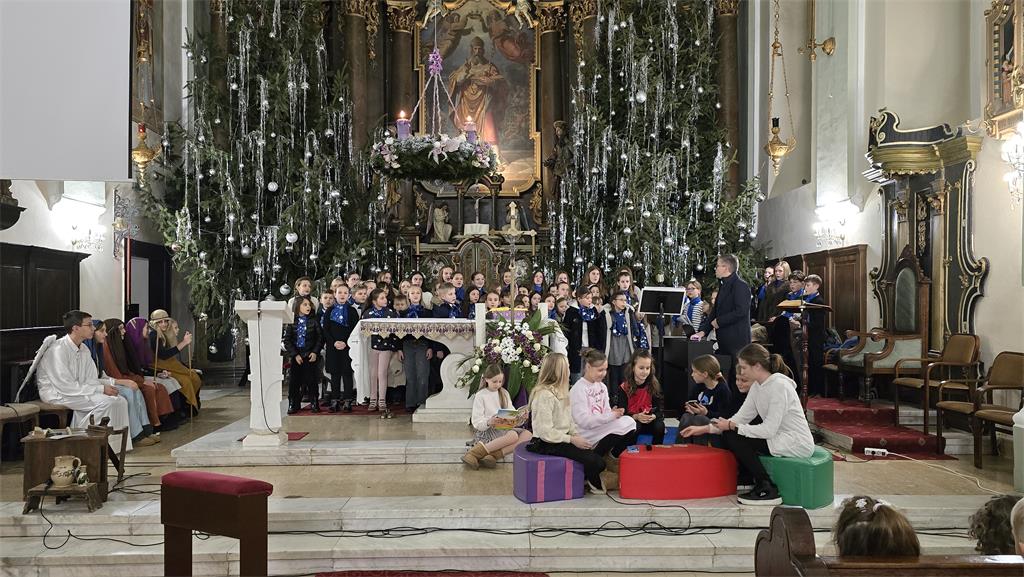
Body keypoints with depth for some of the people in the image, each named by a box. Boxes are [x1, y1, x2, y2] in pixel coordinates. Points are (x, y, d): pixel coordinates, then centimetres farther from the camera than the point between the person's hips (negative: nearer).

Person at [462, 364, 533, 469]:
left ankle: (493, 455, -32)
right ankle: (474, 452, -33)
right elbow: (476, 422, -9)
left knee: (527, 434, -22)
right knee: (513, 435, -34)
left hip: (504, 428, 6)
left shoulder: (504, 393, 15)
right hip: (485, 430, -6)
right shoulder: (480, 396, -3)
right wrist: (488, 422, -30)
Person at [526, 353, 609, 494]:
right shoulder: (544, 395, -20)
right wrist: (572, 439, -19)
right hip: (547, 444, -9)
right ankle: (594, 484, 10)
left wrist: (576, 435, -4)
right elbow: (545, 431, -22)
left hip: (561, 439, 9)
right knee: (591, 460, -18)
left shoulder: (560, 392, 12)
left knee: (599, 462, -9)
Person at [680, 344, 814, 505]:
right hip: (778, 436, 9)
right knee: (728, 434, 1)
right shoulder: (757, 386, 5)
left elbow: (768, 430, -25)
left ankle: (767, 490, -11)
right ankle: (746, 479, 19)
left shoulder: (779, 386, -22)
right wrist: (705, 428, -1)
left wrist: (732, 426, -18)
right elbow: (741, 417, 5)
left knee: (733, 437, -18)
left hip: (798, 444, -9)